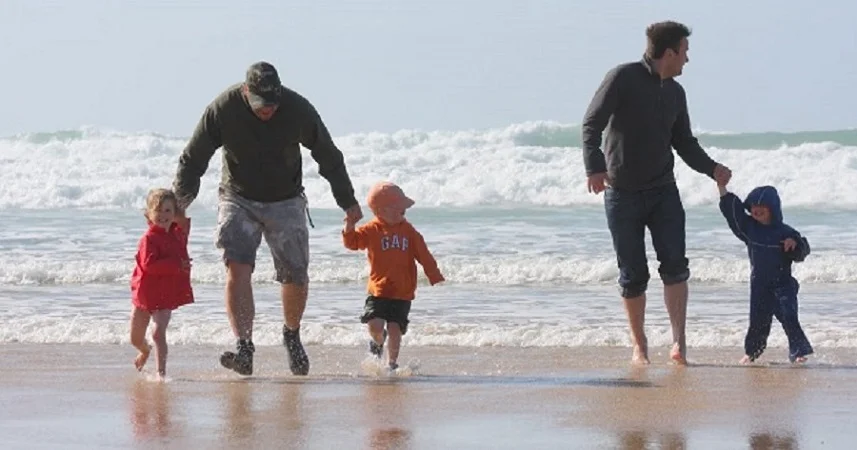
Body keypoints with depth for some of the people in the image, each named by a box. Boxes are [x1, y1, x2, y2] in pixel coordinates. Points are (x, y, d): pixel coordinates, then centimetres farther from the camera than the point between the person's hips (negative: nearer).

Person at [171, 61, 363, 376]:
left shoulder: (298, 110, -16)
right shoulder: (222, 109, -19)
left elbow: (329, 157, -1)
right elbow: (192, 160, -8)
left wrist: (348, 202, 8)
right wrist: (176, 207, -13)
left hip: (286, 201, 1)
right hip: (238, 200, -1)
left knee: (296, 277, -3)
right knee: (237, 267, -20)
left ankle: (292, 335, 25)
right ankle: (244, 348, -27)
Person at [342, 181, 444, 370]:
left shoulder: (408, 231, 5)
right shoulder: (372, 230, -2)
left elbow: (424, 256, 7)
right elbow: (352, 242, -12)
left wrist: (436, 277, 4)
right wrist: (349, 228, -32)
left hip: (403, 292, 1)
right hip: (378, 290, -1)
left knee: (395, 328, -6)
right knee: (374, 325, -13)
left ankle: (392, 362, 10)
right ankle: (378, 340, 22)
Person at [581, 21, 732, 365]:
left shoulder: (675, 93, 10)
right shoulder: (623, 78, -9)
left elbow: (684, 143, 19)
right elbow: (591, 125, -14)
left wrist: (712, 168, 1)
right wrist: (595, 167, -30)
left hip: (663, 191, 4)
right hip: (622, 193, -4)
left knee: (675, 264, -13)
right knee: (633, 275, 1)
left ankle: (679, 342, -15)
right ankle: (639, 345, 16)